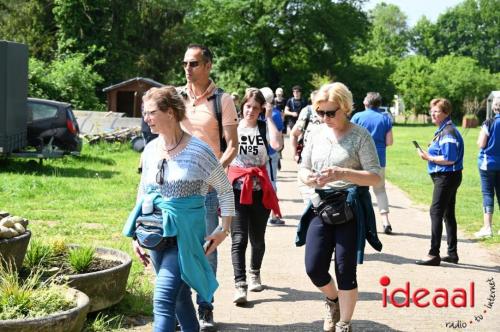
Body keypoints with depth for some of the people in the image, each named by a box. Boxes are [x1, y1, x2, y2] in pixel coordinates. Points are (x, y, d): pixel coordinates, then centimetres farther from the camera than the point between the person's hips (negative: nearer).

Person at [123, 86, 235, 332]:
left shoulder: (198, 151, -11)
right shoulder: (150, 150, 5)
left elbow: (225, 190, -1)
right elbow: (143, 192, 17)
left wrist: (224, 230, -5)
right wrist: (137, 235, 14)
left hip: (184, 235, -6)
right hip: (157, 235, 6)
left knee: (163, 300, -15)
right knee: (180, 297, 17)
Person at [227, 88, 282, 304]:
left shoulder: (264, 127, 3)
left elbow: (276, 144, -17)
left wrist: (269, 117, -11)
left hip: (260, 188, 2)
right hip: (237, 187, -2)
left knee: (257, 237, 12)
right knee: (239, 238, -10)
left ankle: (255, 274, 36)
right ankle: (240, 285, -13)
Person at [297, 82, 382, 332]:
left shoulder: (360, 136, -7)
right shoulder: (318, 133, 6)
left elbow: (375, 177, -11)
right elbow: (303, 168, 13)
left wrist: (342, 173, -25)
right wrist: (308, 178, -12)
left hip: (351, 209, -4)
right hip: (321, 206, 4)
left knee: (345, 271, 1)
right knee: (314, 268, 0)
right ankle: (333, 299, 33)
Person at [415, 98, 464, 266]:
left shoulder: (448, 132, -18)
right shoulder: (442, 130, 13)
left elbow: (450, 159, -24)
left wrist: (428, 157, -17)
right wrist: (429, 156, 7)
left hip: (446, 177, -11)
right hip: (448, 177, 11)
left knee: (436, 212, -10)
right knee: (448, 214, 15)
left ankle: (434, 254, -9)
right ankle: (452, 253, 23)